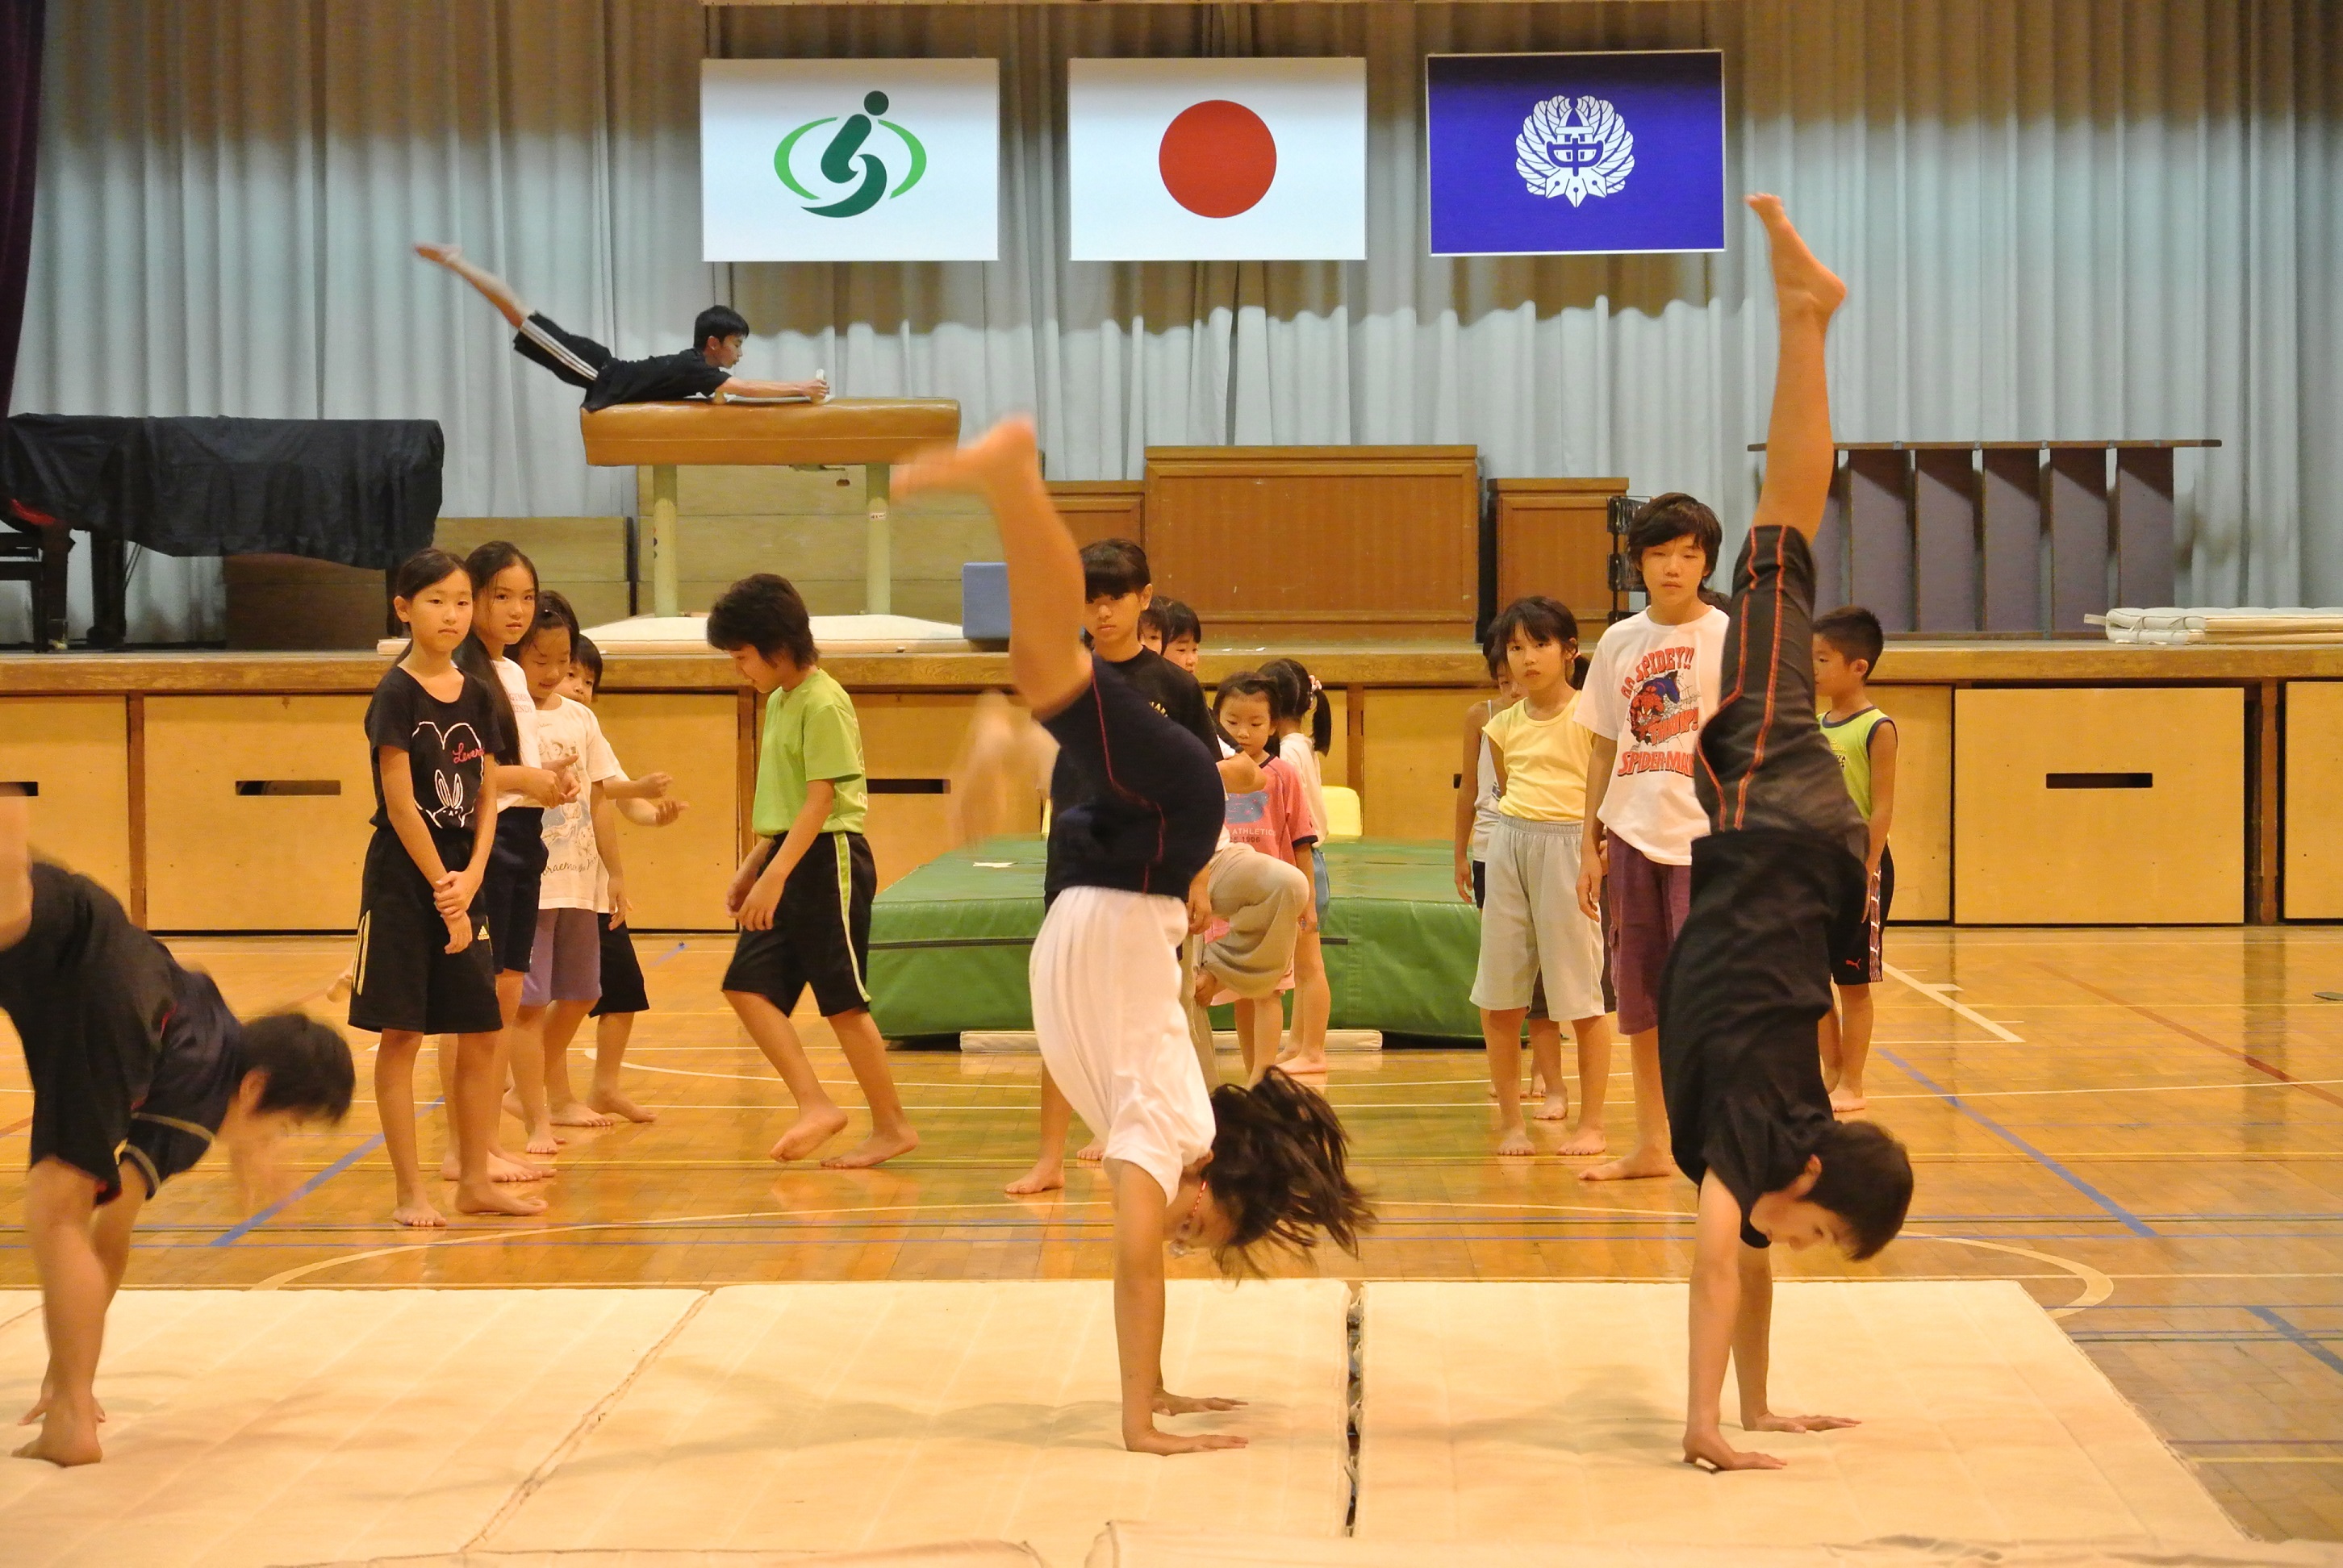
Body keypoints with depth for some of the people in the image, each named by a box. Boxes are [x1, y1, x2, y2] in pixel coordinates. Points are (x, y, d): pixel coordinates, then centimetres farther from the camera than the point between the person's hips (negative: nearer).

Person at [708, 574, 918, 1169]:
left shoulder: (823, 703, -14)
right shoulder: (778, 702, 13)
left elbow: (820, 800, -19)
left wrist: (774, 877, -24)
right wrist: (749, 869, 17)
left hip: (829, 859, -9)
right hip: (790, 859, 9)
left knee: (844, 1003, -4)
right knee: (748, 986, 1)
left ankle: (892, 1126, 5)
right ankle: (815, 1104, 1)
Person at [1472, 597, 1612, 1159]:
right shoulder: (1504, 725, 11)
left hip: (1569, 847, -5)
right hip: (1509, 846, 5)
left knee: (1582, 999, -1)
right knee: (1498, 1002, 4)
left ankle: (1591, 1124, 9)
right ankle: (1511, 1121, 15)